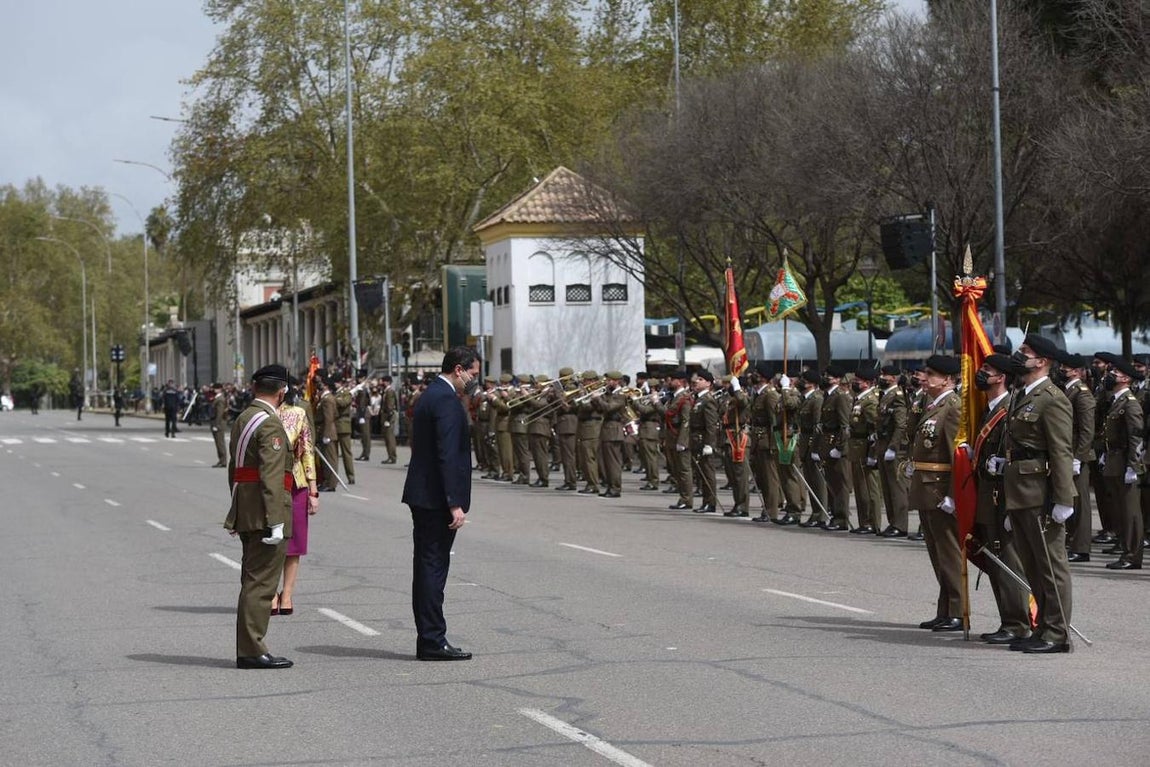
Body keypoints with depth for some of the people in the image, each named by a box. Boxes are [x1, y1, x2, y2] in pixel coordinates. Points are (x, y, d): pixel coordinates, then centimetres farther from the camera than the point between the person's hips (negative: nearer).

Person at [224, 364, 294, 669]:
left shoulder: (242, 419, 15)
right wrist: (275, 521, -22)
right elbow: (271, 476, -21)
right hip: (262, 512, -10)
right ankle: (252, 651, -7)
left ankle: (248, 650, 19)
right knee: (261, 582, -7)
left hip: (245, 514, 10)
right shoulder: (270, 423, -15)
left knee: (253, 581, 15)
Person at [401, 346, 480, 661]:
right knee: (434, 567, -7)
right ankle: (433, 641, -4)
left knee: (427, 567, 11)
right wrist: (454, 504, -21)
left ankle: (429, 640, 16)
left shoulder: (430, 396, 16)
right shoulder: (447, 400, -15)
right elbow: (448, 455, -21)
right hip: (437, 498, -10)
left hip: (422, 496, 10)